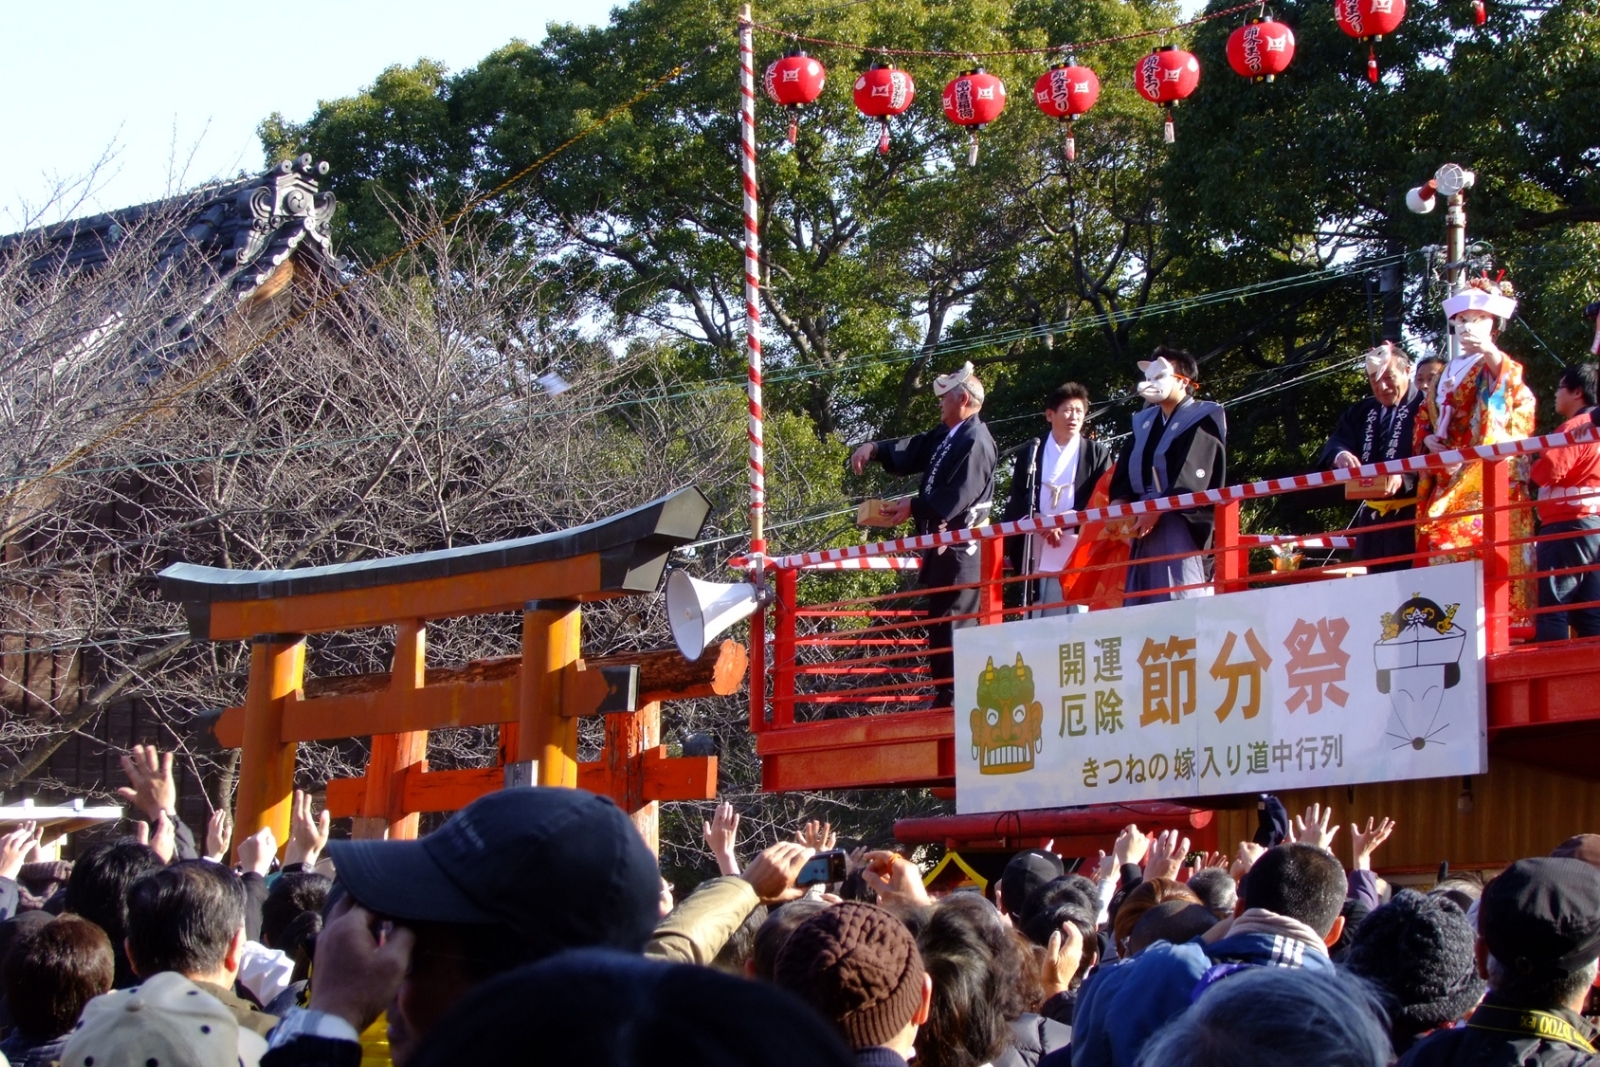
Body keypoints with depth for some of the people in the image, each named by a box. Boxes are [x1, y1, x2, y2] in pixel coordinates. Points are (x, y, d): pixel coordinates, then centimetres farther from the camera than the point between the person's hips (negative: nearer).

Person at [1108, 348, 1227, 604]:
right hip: (1143, 527, 7)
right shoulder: (1145, 422, 21)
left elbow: (1190, 480, -13)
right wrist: (1120, 507, -5)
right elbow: (1123, 475, 13)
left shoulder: (1201, 420, 0)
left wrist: (1156, 510, -20)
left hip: (1181, 525, -7)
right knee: (1139, 605, 1)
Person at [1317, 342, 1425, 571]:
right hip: (1371, 516, 7)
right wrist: (1339, 456, -16)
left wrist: (1405, 478, -33)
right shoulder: (1361, 413, 19)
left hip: (1409, 516, -7)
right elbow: (1332, 446, 8)